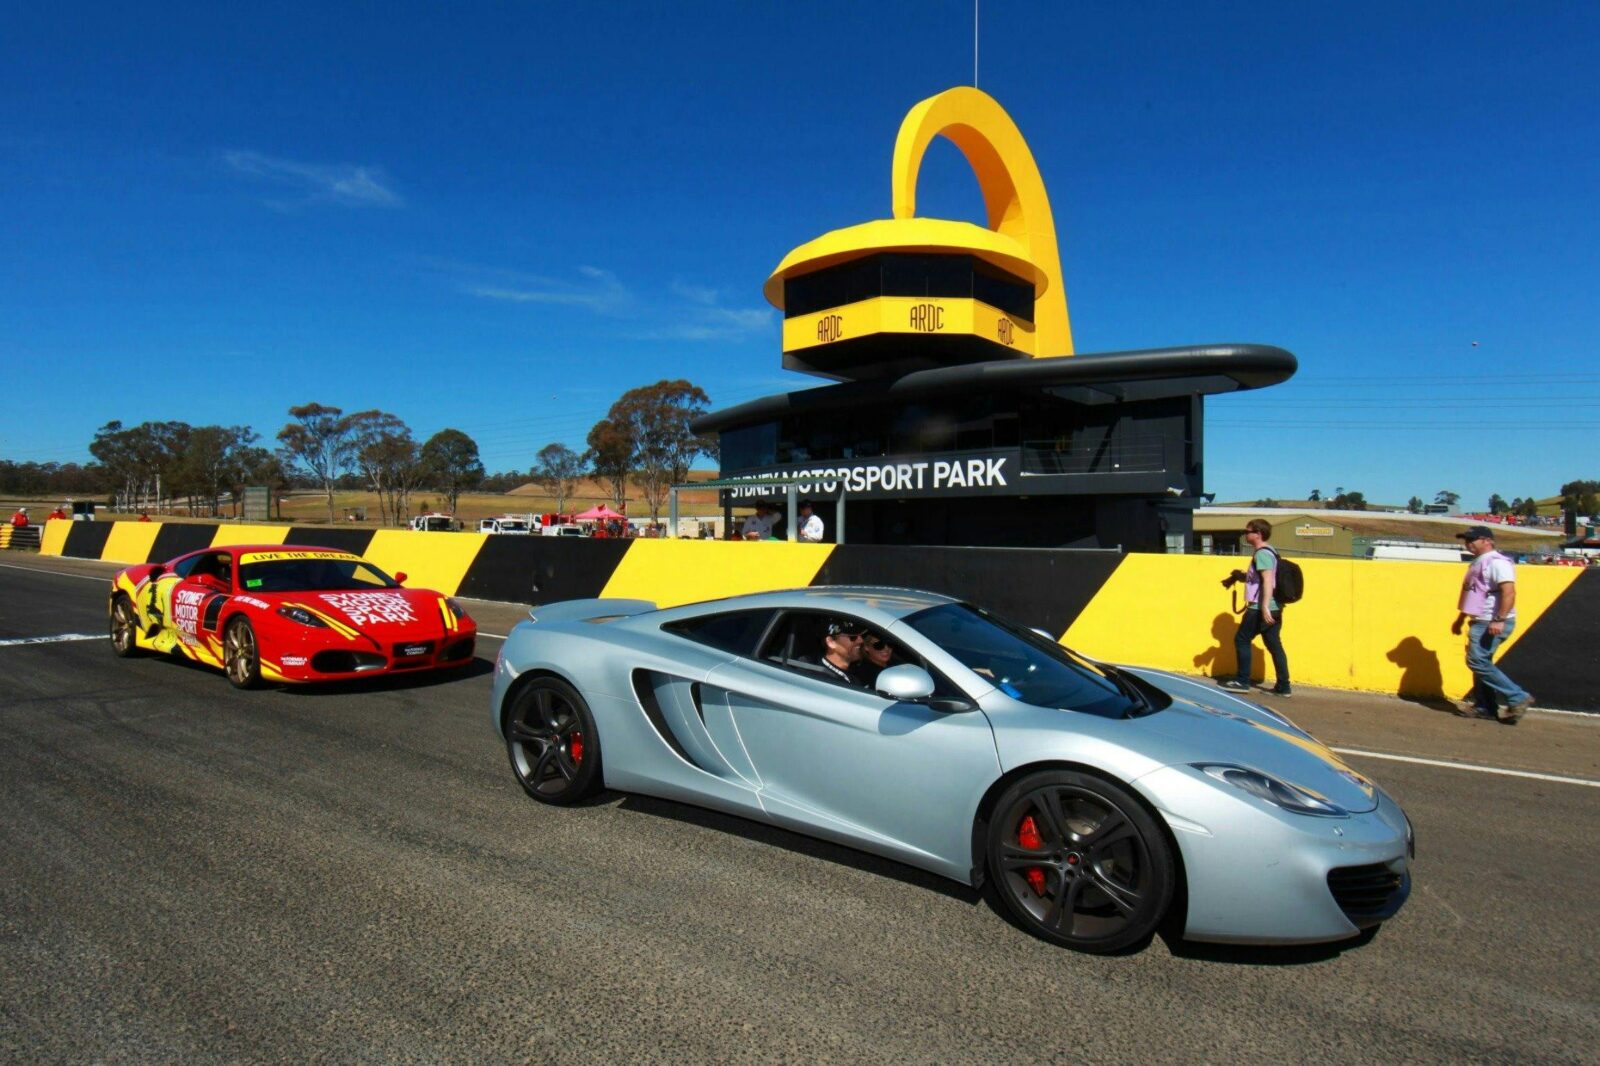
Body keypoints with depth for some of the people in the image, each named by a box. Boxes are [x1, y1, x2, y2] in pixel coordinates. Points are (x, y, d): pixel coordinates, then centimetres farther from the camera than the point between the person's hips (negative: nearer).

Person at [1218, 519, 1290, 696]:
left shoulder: (1262, 553, -14)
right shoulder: (1267, 552, 17)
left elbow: (1268, 580, -24)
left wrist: (1264, 607, -30)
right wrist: (1241, 575, 14)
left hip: (1261, 608, -9)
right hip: (1274, 608, 9)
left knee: (1241, 640, 0)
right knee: (1274, 645, 9)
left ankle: (1242, 681, 4)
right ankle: (1283, 687, 10)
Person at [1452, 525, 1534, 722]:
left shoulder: (1497, 562, -14)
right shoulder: (1477, 563, 18)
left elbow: (1509, 592, -24)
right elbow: (1470, 594, 26)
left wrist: (1499, 620, -31)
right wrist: (1460, 618, 28)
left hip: (1492, 623, -10)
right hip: (1481, 622, 10)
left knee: (1477, 661, -12)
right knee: (1481, 662, 12)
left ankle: (1518, 698, -4)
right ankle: (1482, 706, 18)